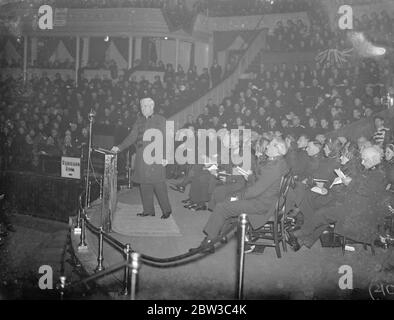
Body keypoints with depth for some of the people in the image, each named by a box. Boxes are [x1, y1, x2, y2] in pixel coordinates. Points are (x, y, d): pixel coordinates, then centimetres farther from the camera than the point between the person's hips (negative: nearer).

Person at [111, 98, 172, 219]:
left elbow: (166, 139, -1)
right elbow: (131, 137, 14)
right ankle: (148, 210, 14)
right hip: (142, 157, 5)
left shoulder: (161, 120, 3)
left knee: (158, 184, -6)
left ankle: (166, 210, 7)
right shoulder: (139, 121, 16)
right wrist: (119, 148, 2)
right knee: (144, 184, 4)